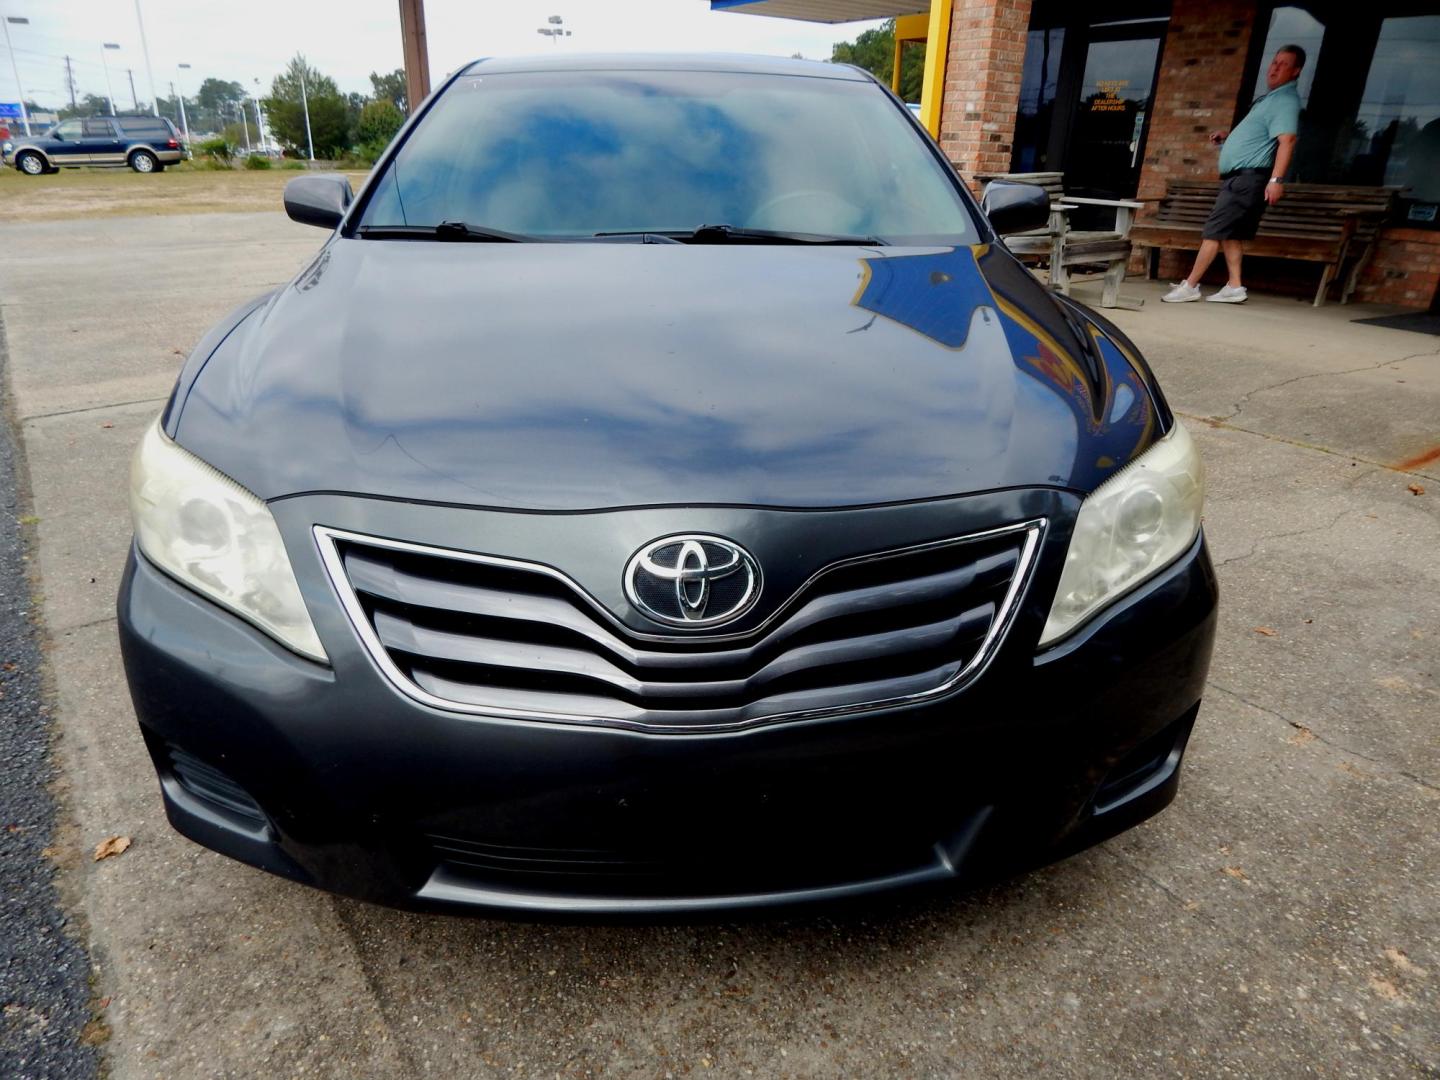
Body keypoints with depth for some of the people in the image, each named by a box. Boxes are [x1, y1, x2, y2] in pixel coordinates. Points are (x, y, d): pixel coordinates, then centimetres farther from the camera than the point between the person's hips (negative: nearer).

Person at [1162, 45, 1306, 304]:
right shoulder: (1271, 98, 23)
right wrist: (1228, 138, 21)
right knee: (1230, 232, 9)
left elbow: (1287, 139, -23)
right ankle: (1235, 287, 7)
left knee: (1214, 231, -12)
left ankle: (1190, 286, -13)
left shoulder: (1286, 100, -10)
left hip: (1248, 177, -10)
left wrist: (1276, 179, -34)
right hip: (1239, 177, 10)